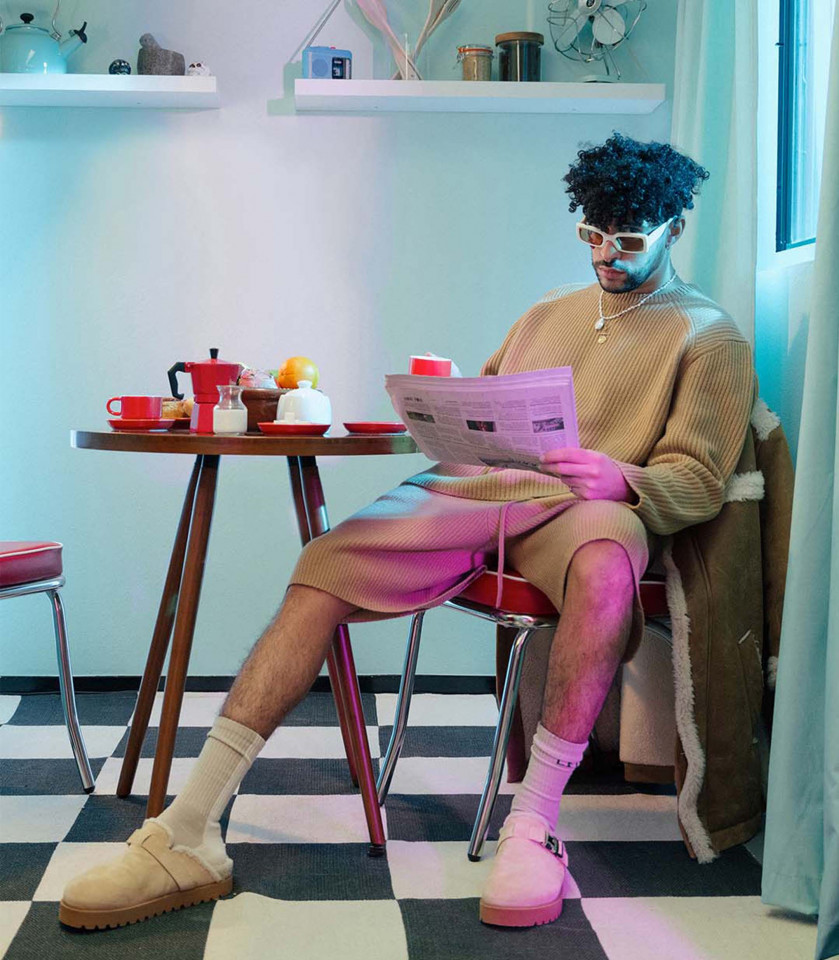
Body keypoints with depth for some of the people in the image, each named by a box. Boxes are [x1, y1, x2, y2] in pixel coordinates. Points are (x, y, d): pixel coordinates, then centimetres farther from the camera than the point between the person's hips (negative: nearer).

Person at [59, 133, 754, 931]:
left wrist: (618, 478, -19)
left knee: (605, 566, -43)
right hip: (472, 484, 4)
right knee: (326, 564, -21)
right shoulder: (548, 312, 30)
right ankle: (187, 839, -25)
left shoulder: (709, 336, 13)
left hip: (583, 504, -4)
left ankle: (532, 825, -30)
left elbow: (698, 480, 2)